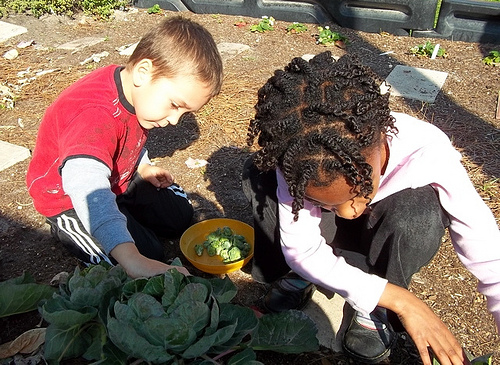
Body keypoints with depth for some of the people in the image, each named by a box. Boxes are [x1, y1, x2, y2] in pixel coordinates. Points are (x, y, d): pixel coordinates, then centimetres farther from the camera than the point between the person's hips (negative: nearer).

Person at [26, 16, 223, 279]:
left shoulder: (138, 88, -12)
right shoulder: (94, 116, -41)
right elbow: (88, 190, -57)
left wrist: (143, 167, -1)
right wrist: (133, 260, -67)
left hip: (118, 179, 8)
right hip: (70, 200, -7)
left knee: (180, 215, 9)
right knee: (149, 253, -17)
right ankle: (66, 229, 5)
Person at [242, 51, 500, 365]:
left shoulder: (428, 155, -37)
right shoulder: (300, 163, -32)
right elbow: (301, 249, -27)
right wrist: (399, 299, -34)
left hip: (401, 231, 0)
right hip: (332, 233, 1)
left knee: (416, 211, -38)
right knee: (258, 174, -26)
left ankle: (377, 312, -11)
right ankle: (300, 274, -3)